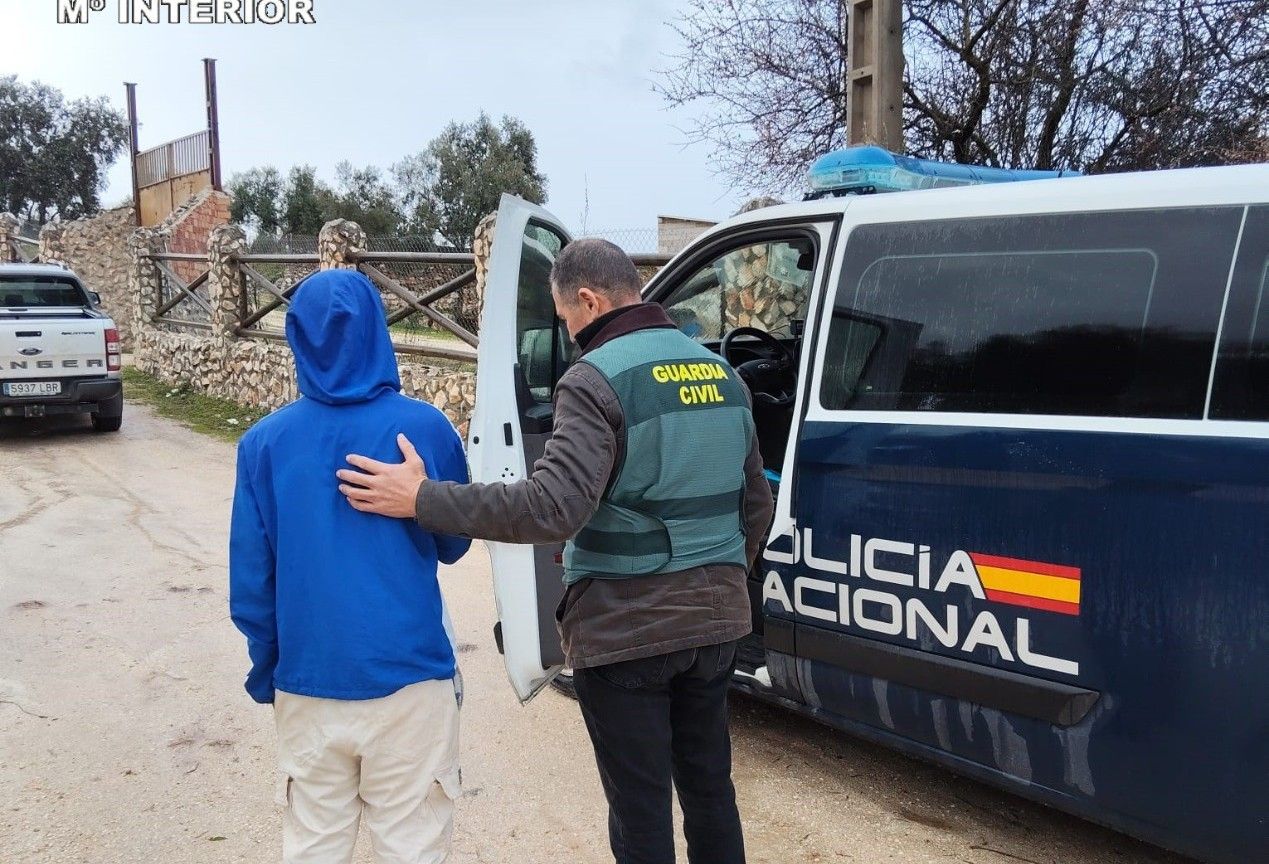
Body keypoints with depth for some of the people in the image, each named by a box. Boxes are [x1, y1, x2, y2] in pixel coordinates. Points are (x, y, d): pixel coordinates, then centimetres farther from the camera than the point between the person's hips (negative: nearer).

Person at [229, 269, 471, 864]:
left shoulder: (265, 442, -4)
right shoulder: (427, 428, -9)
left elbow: (251, 579, 0)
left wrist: (265, 673, 13)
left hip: (307, 686, 2)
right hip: (410, 679, -2)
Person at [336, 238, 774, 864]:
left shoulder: (598, 378, -16)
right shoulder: (722, 374, 8)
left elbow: (553, 507, -27)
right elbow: (756, 507, 14)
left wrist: (422, 499, -23)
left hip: (625, 630, -7)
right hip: (714, 622, 7)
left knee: (640, 810, 8)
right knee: (711, 790, 21)